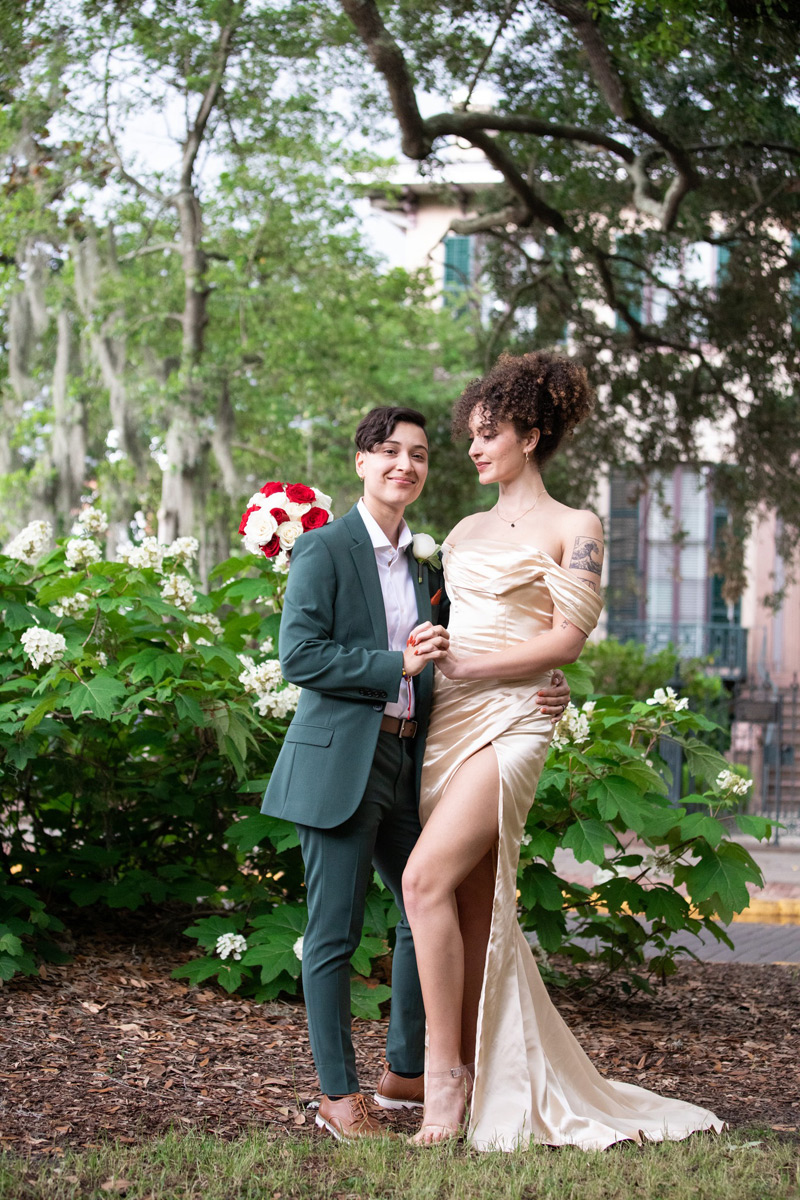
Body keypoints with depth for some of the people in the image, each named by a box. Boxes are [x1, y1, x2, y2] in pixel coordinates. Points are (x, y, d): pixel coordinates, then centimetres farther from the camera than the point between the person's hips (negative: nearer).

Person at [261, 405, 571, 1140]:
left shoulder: (426, 562, 15)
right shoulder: (324, 549, -6)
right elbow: (298, 655, -14)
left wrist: (538, 694, 1)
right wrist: (397, 664, -20)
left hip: (406, 763, 8)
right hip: (341, 763, -7)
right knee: (336, 930, -2)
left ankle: (406, 1073, 30)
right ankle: (339, 1096, 8)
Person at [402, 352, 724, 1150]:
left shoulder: (573, 530, 1)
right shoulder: (466, 532, 20)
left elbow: (566, 637, -7)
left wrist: (468, 664, -10)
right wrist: (420, 655, 2)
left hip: (510, 723, -6)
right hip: (447, 722, 6)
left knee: (428, 877, -22)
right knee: (472, 905, 3)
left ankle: (448, 1074, -16)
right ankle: (478, 1083, 7)